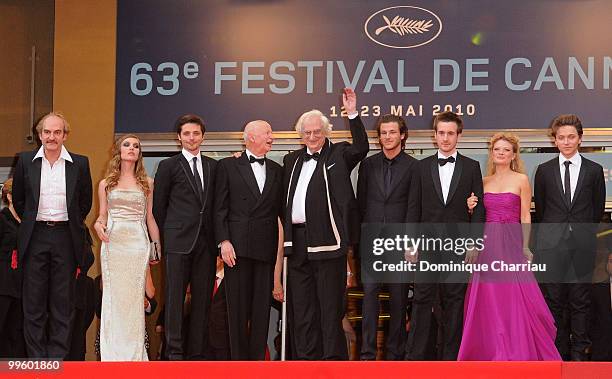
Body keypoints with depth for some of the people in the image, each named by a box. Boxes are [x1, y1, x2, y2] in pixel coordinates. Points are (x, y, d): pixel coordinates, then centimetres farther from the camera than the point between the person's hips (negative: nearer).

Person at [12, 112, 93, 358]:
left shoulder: (79, 164, 2)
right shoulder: (26, 161, 3)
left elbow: (85, 202, 11)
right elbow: (18, 199, 12)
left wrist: (73, 226, 10)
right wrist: (31, 223, 13)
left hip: (65, 237, 0)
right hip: (35, 237, 1)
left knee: (63, 301, 3)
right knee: (34, 301, 4)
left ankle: (58, 356, 10)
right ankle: (36, 358, 11)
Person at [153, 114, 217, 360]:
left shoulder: (213, 166, 14)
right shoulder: (168, 166, 4)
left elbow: (216, 204, 15)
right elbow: (159, 206, 6)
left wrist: (218, 237, 7)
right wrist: (166, 237, 5)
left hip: (206, 242, 4)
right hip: (178, 242, -3)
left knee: (202, 299, 4)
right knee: (175, 297, -4)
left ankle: (197, 353, 8)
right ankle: (174, 351, -1)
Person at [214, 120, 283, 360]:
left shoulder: (277, 171, 14)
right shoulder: (228, 166, 5)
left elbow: (281, 210, 12)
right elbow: (220, 209, 0)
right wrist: (223, 241, -9)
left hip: (266, 248, 3)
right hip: (237, 245, -3)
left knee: (262, 306, 3)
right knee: (238, 306, 0)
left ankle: (258, 356, 8)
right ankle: (239, 357, 6)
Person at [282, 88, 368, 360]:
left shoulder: (339, 155, 3)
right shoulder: (292, 160, 18)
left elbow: (361, 148, -15)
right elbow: (283, 198, 23)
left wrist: (352, 114, -21)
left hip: (327, 237, -6)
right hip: (297, 240, 6)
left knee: (330, 302, -3)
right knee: (300, 303, 9)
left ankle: (333, 356, 1)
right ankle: (306, 356, 17)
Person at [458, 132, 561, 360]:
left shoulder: (521, 179, 1)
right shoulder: (484, 182, 12)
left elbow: (525, 216, -2)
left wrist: (525, 247, -10)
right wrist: (471, 207, -4)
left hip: (511, 243, -4)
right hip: (488, 245, 4)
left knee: (514, 300, -6)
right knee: (489, 302, 3)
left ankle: (518, 354, 4)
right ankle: (491, 352, 11)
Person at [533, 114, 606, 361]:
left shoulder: (594, 171, 4)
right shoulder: (544, 170, 5)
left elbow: (598, 209, 10)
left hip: (582, 245, 0)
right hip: (552, 245, 1)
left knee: (580, 302, 3)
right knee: (554, 302, 4)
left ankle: (579, 353, 10)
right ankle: (559, 352, 14)